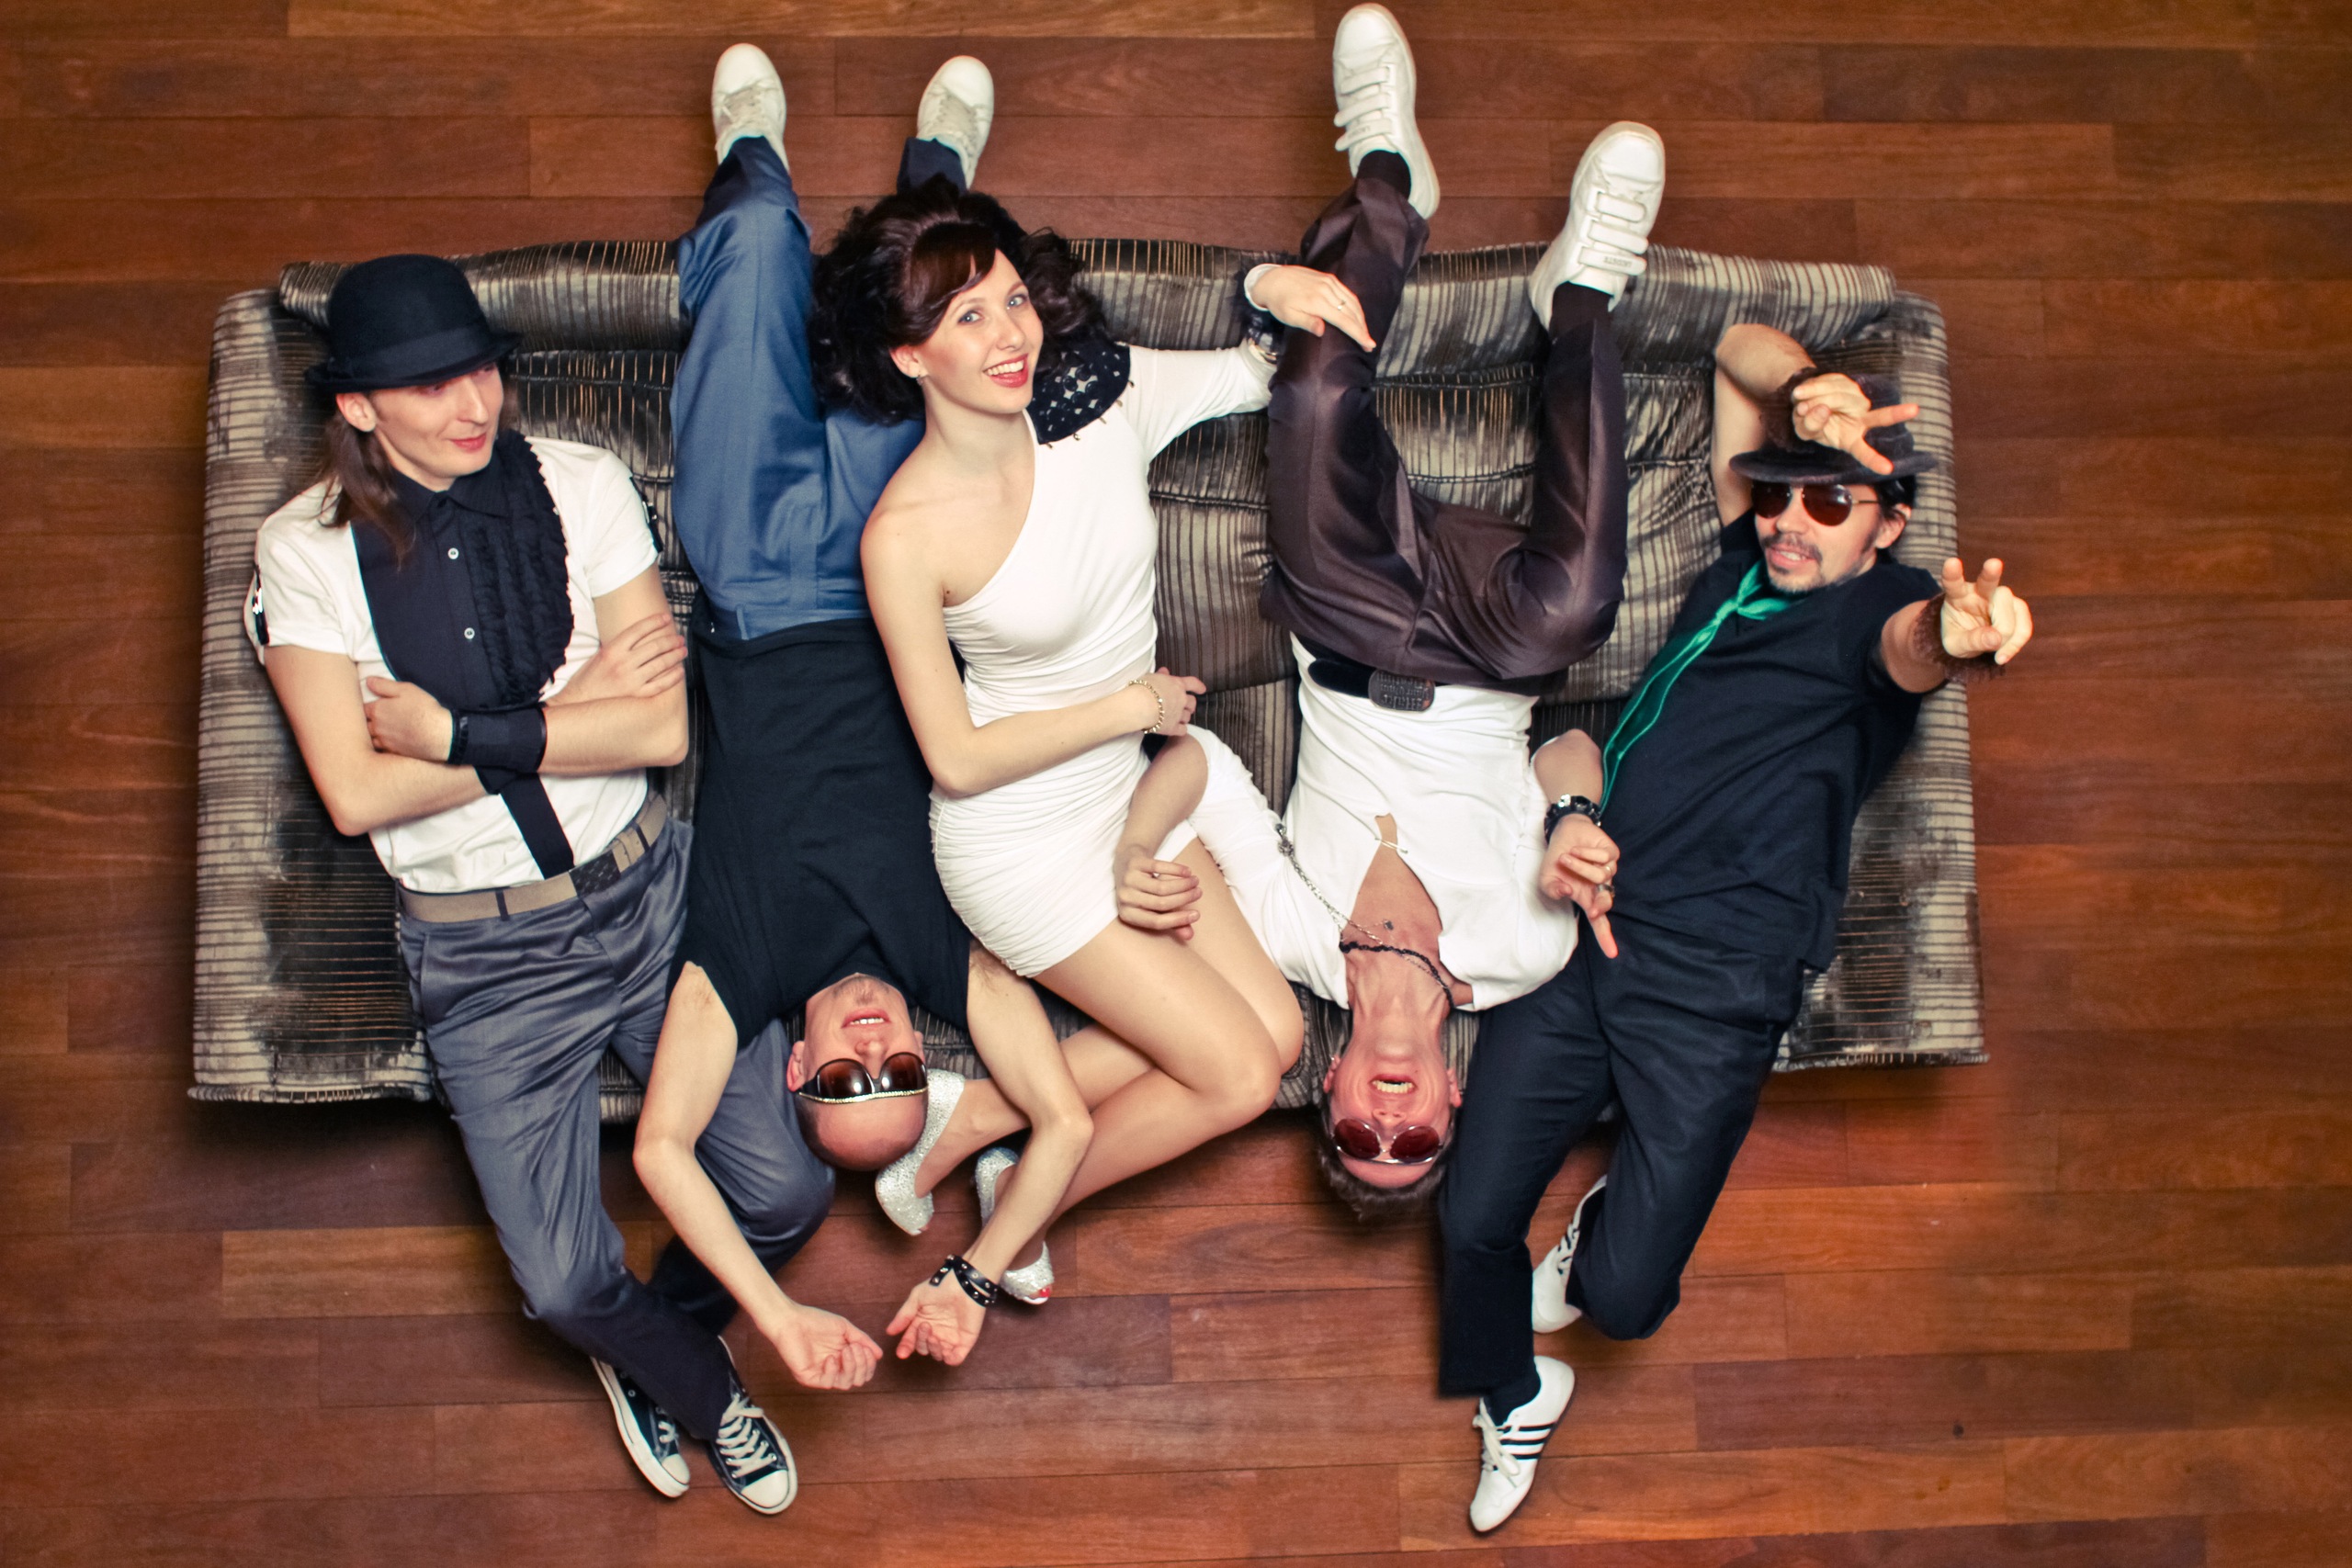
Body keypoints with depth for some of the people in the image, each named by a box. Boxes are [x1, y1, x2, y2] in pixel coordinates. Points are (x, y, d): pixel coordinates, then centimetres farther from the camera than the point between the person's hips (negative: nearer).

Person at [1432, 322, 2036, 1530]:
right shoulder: (1741, 561, 19)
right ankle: (1513, 1398, 31)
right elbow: (1739, 346, 25)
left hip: (1716, 981, -5)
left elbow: (1910, 646, -23)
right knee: (1472, 1218, -2)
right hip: (1587, 922, 5)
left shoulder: (1876, 606, 4)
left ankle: (1604, 1230, 31)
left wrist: (1962, 638, -48)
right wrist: (1805, 388, 1)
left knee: (1628, 1298, -8)